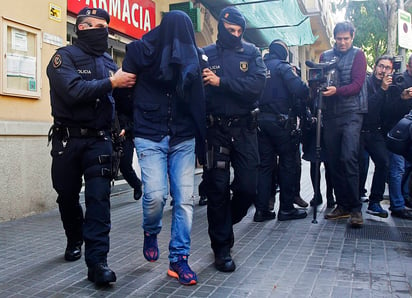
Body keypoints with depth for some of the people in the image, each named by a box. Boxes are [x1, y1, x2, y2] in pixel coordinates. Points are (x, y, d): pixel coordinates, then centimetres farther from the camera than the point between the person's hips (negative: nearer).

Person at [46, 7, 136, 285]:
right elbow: (73, 91, -23)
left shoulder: (108, 61, 10)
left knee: (99, 197, -9)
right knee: (67, 195, 12)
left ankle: (97, 260, -7)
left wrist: (129, 83, -8)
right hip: (67, 138, -2)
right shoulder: (65, 56, -4)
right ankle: (75, 240, 38)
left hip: (99, 139, 2)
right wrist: (111, 82, -23)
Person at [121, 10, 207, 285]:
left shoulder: (195, 57, 6)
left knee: (185, 199, -2)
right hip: (150, 138, -2)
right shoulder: (141, 51, -2)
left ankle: (179, 260, 12)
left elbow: (200, 98, 7)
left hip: (184, 139, 3)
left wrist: (201, 138, 1)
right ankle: (151, 233, 22)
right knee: (156, 195, -14)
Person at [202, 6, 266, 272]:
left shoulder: (251, 53, 7)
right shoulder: (206, 54, 5)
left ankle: (224, 226, 31)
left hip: (245, 129, 2)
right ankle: (222, 247, 16)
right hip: (216, 129, -1)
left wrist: (222, 82, -16)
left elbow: (258, 84, -11)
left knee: (248, 187, 2)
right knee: (218, 188, 2)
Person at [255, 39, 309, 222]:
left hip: (261, 121, 6)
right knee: (288, 163, 5)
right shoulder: (283, 67, -6)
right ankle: (286, 209, 10)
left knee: (264, 164, 9)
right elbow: (298, 89, -19)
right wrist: (309, 91, -1)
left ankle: (261, 209, 9)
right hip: (281, 122, -5)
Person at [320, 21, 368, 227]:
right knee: (333, 160, 4)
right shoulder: (325, 56, 16)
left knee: (349, 157, -16)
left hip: (351, 112, -4)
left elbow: (357, 84, -6)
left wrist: (337, 91, -23)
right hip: (330, 113, 4)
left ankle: (355, 208, -8)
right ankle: (342, 206, 14)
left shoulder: (358, 55, 6)